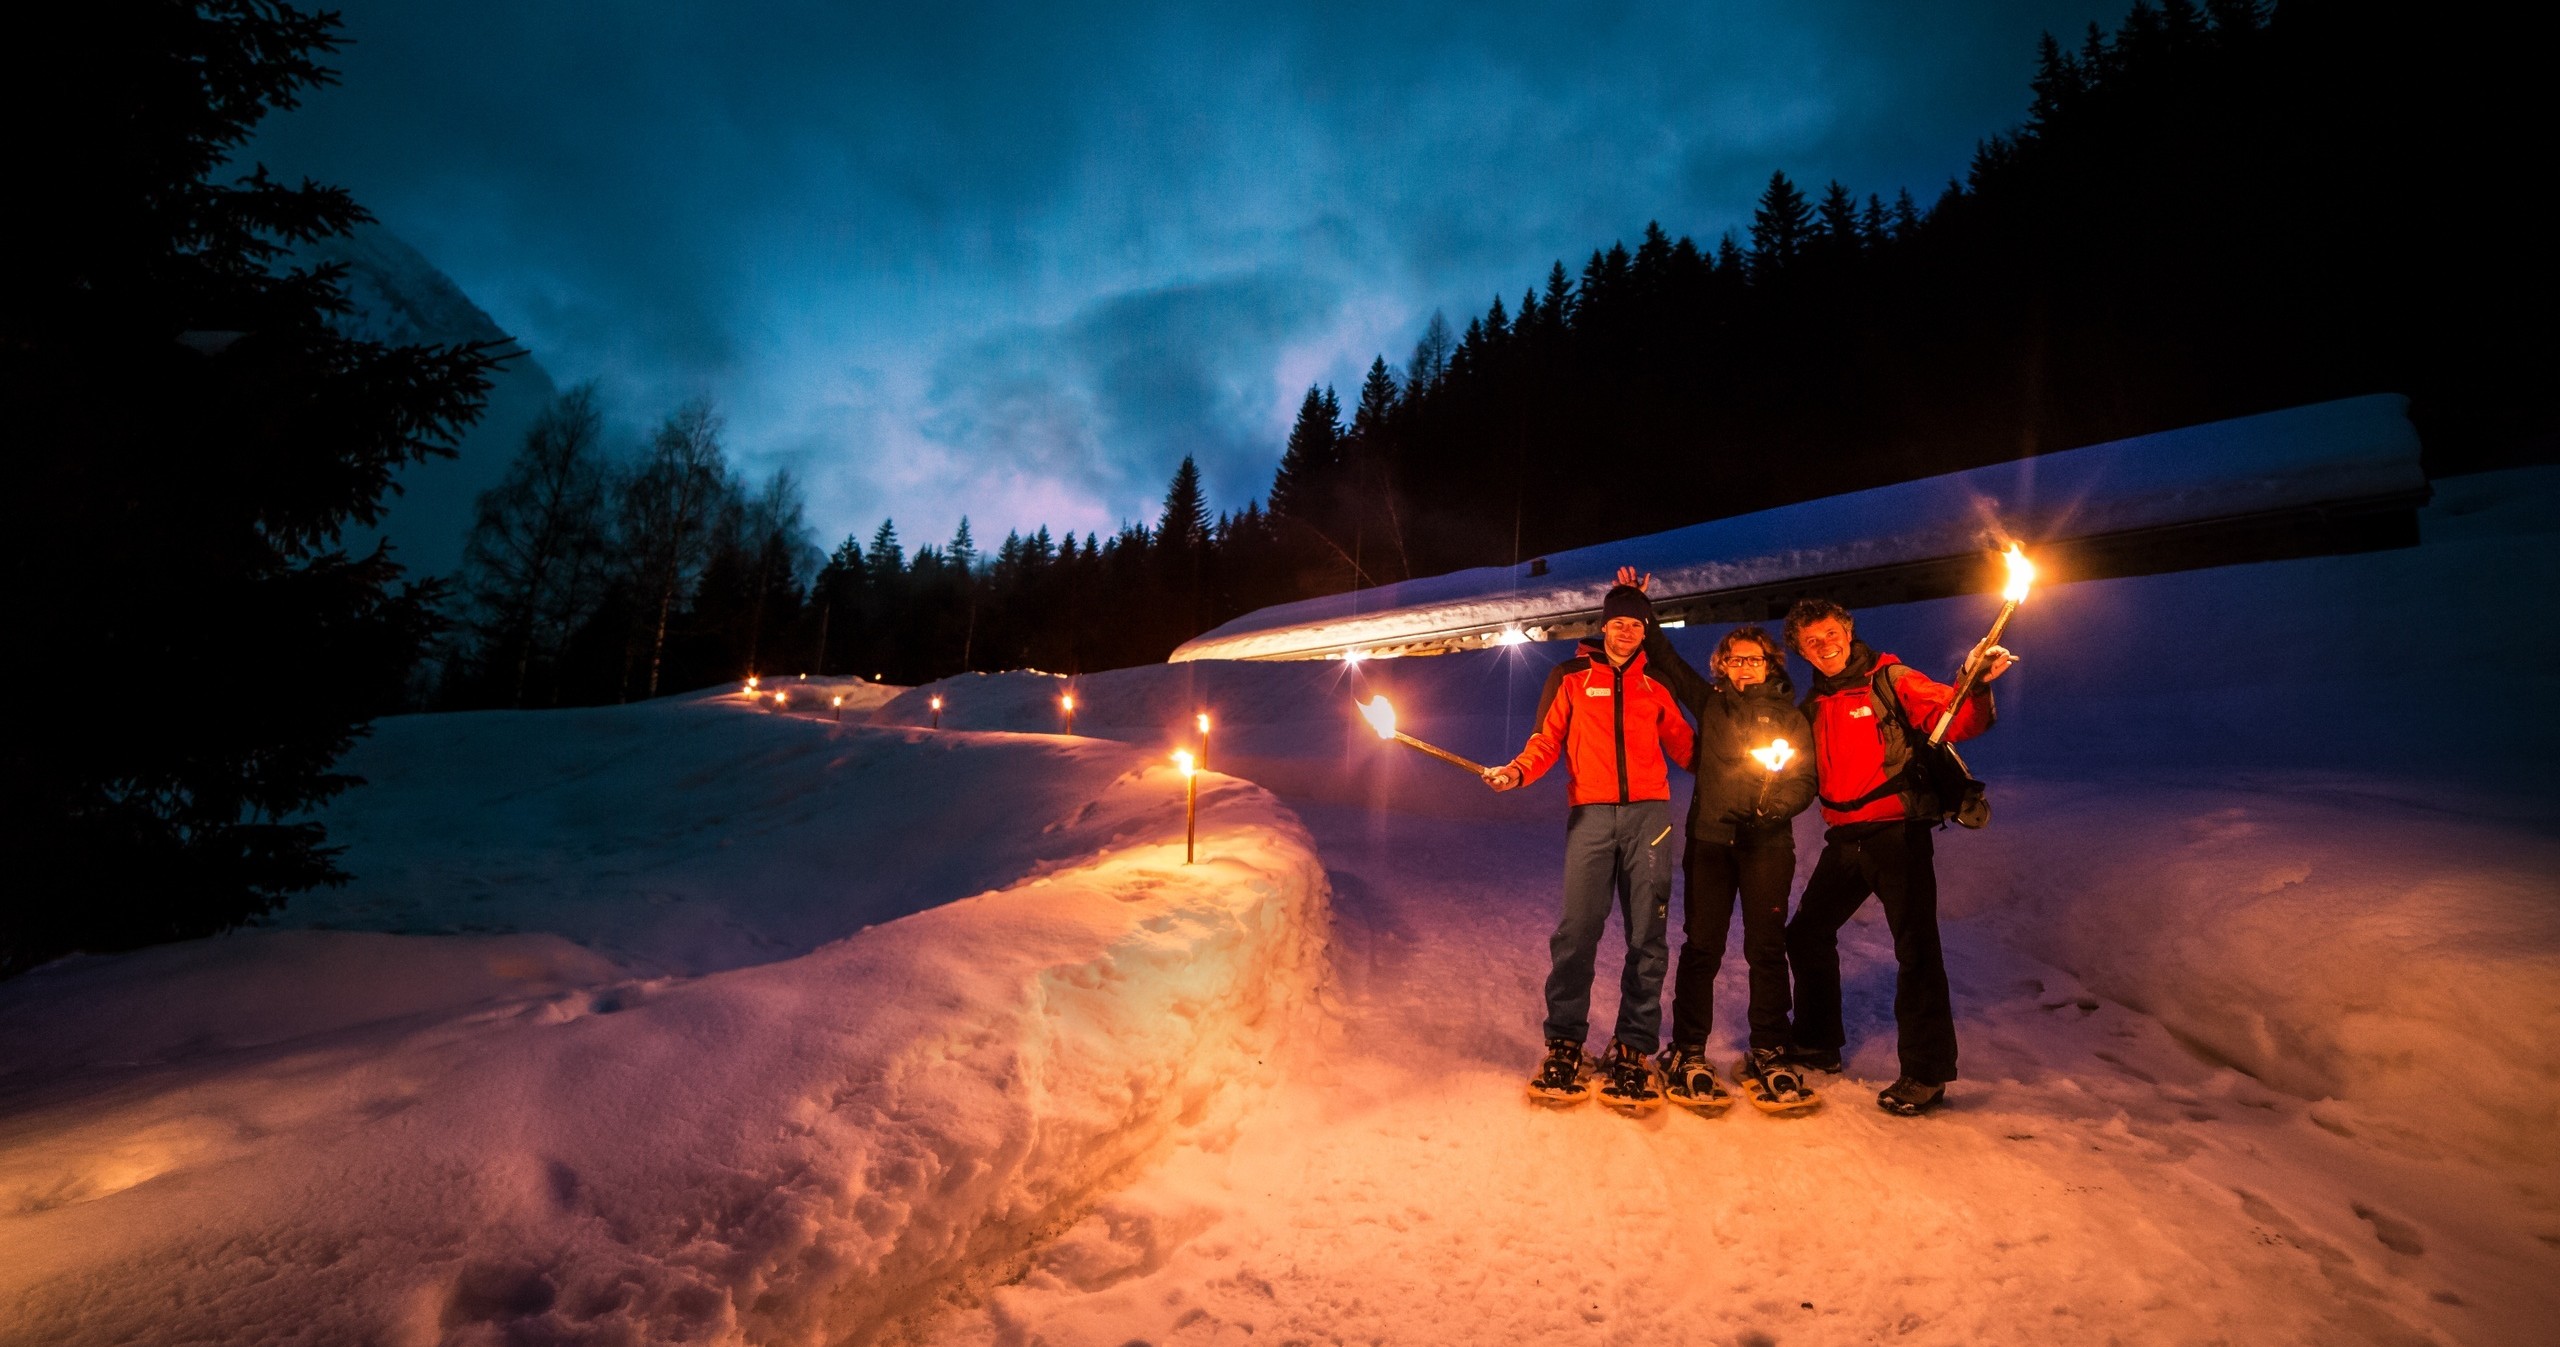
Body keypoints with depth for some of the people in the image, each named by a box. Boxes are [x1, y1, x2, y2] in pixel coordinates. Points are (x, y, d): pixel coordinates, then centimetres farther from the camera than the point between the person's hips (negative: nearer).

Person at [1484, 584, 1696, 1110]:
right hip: (1591, 813, -2)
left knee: (1646, 935, -1)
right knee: (1577, 929, -9)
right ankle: (1564, 1045, 3)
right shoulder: (1570, 678, 15)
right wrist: (1517, 770, -9)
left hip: (1648, 813, 2)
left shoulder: (1654, 689, 20)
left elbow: (1683, 746, 20)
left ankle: (1632, 1049, 8)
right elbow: (1547, 740, 9)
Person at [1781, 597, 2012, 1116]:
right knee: (1808, 935, 14)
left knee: (1915, 950, -5)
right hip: (1845, 839, 7)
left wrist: (1976, 687, -33)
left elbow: (1954, 720, -16)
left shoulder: (1892, 681, -5)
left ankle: (1927, 1074, 7)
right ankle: (1818, 1045, 31)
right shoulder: (1814, 705, 13)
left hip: (1897, 834, -7)